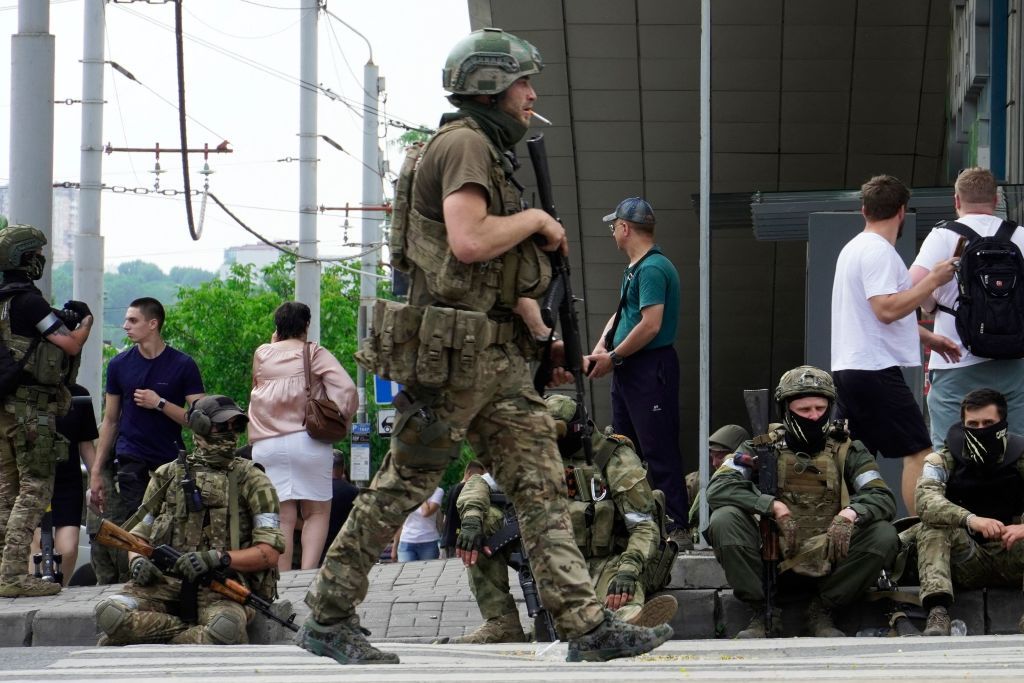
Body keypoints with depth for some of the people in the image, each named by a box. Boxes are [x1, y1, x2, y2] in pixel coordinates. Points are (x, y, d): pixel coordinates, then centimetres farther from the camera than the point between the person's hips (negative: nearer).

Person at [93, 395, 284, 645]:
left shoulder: (251, 480, 10)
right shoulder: (168, 476, 19)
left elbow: (269, 553, 2)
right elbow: (138, 534, 25)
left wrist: (218, 558, -14)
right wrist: (138, 561, 0)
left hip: (223, 587, -2)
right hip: (167, 580, 2)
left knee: (225, 628, -39)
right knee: (110, 613, -29)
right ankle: (197, 637, -17)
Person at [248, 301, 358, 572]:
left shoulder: (262, 354, 11)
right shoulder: (315, 353, 2)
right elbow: (346, 389, -10)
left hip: (266, 445, 3)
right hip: (307, 441, -3)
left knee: (282, 516, -1)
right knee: (317, 512, 4)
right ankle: (308, 571, -14)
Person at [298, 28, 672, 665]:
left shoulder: (490, 151, 21)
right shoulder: (464, 143, -11)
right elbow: (468, 241, -25)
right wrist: (537, 219, -9)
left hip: (499, 356, 10)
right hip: (451, 353, -10)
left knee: (543, 486, 2)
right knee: (402, 486, -2)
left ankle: (588, 625, -3)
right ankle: (327, 618, 8)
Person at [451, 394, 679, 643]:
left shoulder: (615, 458, -7)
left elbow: (645, 527, -12)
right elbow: (479, 483, 3)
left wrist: (627, 571, -31)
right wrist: (471, 520, -20)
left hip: (606, 563, -5)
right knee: (487, 518, -9)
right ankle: (502, 622, -14)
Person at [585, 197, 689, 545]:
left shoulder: (652, 269, -16)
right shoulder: (635, 267, 17)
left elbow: (651, 324, -23)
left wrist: (614, 358, -15)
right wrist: (601, 347, 5)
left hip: (651, 367, -11)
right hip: (628, 369, 11)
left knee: (659, 450, -10)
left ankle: (677, 526, -9)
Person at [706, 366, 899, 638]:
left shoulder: (846, 451, 6)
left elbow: (883, 498, -5)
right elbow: (718, 488, -10)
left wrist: (850, 513, -27)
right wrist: (773, 506, -22)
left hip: (828, 557, 1)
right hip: (774, 557, -1)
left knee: (884, 536, -23)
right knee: (724, 519, -25)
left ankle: (821, 610, -7)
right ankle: (762, 613, -13)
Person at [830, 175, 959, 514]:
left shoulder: (854, 248, 19)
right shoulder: (879, 252, -12)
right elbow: (887, 309, -23)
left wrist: (928, 337, 30)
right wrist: (933, 280, -16)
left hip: (846, 369, 10)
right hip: (876, 369, -10)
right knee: (918, 451, -9)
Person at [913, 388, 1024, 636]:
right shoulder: (943, 461, -1)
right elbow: (926, 501, -23)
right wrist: (970, 519, -41)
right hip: (966, 558, 0)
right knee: (933, 525, -25)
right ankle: (937, 613, -41)